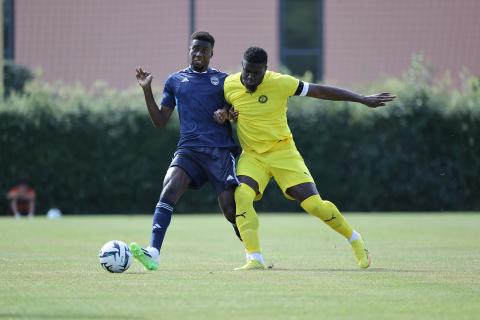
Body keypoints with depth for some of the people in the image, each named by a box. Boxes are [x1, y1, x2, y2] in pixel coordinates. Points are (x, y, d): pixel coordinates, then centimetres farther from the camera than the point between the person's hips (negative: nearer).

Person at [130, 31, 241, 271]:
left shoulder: (223, 80, 12)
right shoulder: (175, 81, 16)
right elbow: (160, 121, 15)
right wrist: (147, 90, 4)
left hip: (221, 150, -1)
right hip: (188, 150, 1)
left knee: (231, 209, -9)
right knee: (169, 190, -25)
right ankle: (153, 253, -34)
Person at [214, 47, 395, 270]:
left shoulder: (280, 83, -16)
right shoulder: (229, 85, -6)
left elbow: (320, 91, -9)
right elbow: (226, 108, 17)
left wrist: (363, 100, -6)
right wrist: (222, 114, -9)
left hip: (282, 151, -2)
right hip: (252, 155, 2)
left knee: (313, 204, -9)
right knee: (241, 196, -26)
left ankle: (354, 239, 17)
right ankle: (254, 259, -21)